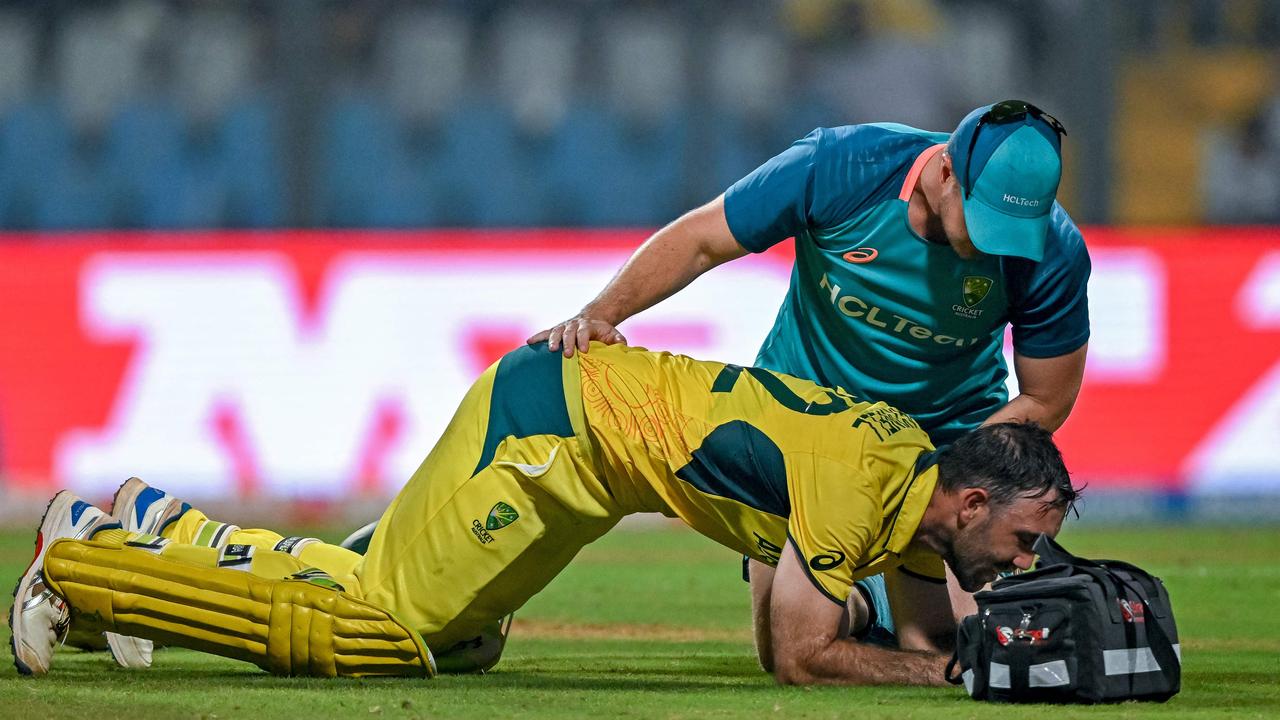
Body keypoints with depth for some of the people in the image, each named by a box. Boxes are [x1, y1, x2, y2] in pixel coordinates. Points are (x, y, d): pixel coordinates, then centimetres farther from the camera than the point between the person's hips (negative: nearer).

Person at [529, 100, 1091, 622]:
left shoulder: (1052, 255, -24)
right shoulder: (840, 167, -27)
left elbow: (1046, 401, -10)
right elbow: (698, 239, -14)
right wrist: (601, 313, -27)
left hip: (950, 437, 0)